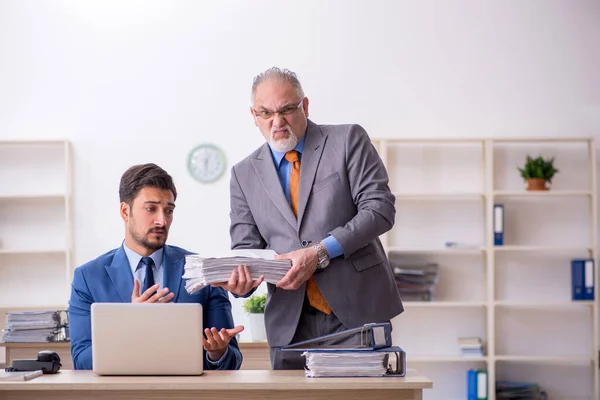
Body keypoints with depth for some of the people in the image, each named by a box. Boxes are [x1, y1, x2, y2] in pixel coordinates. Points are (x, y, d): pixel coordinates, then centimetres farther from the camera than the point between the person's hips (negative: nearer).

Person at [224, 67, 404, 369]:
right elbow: (246, 246, 8)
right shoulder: (245, 174, 11)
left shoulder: (348, 140, 1)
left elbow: (380, 208, -8)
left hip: (357, 310, -2)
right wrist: (239, 279, -16)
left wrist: (321, 252, -18)